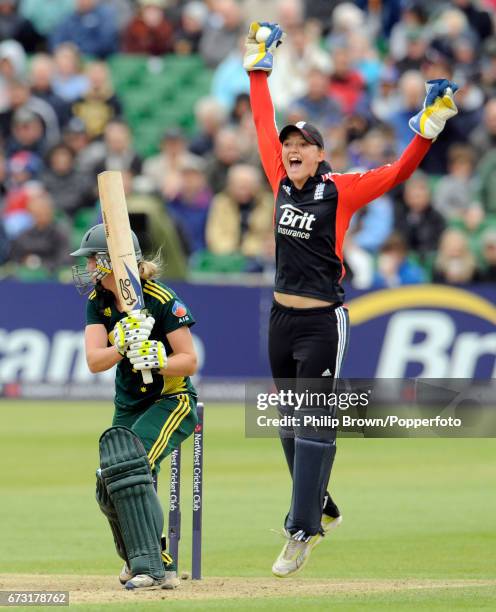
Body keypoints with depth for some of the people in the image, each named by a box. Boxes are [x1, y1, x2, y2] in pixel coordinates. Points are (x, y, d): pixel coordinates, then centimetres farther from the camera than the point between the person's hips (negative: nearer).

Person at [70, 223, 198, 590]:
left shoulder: (162, 301, -19)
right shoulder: (98, 301, -1)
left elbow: (190, 363, -17)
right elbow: (94, 361, -13)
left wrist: (154, 360, -36)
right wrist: (124, 347, -33)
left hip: (172, 402, -7)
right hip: (129, 406, 7)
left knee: (130, 464, -29)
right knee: (110, 490, 1)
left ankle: (154, 568, -31)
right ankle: (139, 559, 30)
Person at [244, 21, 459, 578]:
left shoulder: (341, 190, -8)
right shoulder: (282, 183, 6)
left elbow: (395, 174, -17)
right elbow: (264, 126, 15)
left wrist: (427, 129, -30)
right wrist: (259, 67, 19)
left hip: (323, 323, -6)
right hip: (281, 320, 6)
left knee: (314, 426, -6)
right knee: (289, 423, 14)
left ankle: (302, 533, -7)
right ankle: (320, 508, 30)